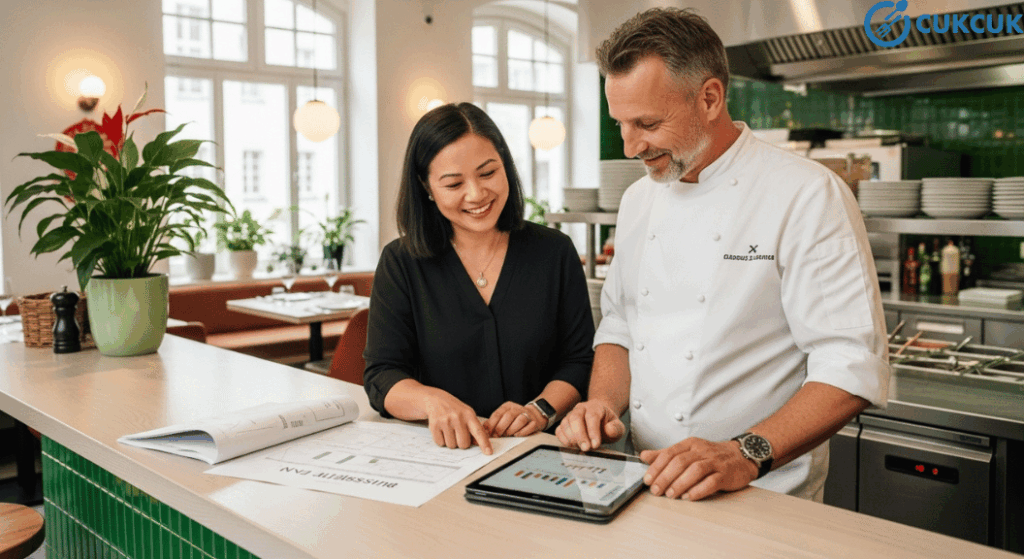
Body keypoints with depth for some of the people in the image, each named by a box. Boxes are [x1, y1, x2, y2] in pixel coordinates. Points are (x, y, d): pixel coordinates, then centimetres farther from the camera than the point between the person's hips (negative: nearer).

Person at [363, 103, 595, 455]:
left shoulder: (554, 252, 6)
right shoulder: (401, 263, 3)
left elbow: (579, 361, 5)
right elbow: (382, 377, -4)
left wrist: (540, 410, -15)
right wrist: (433, 400, -25)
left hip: (537, 452, 0)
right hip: (435, 451, 0)